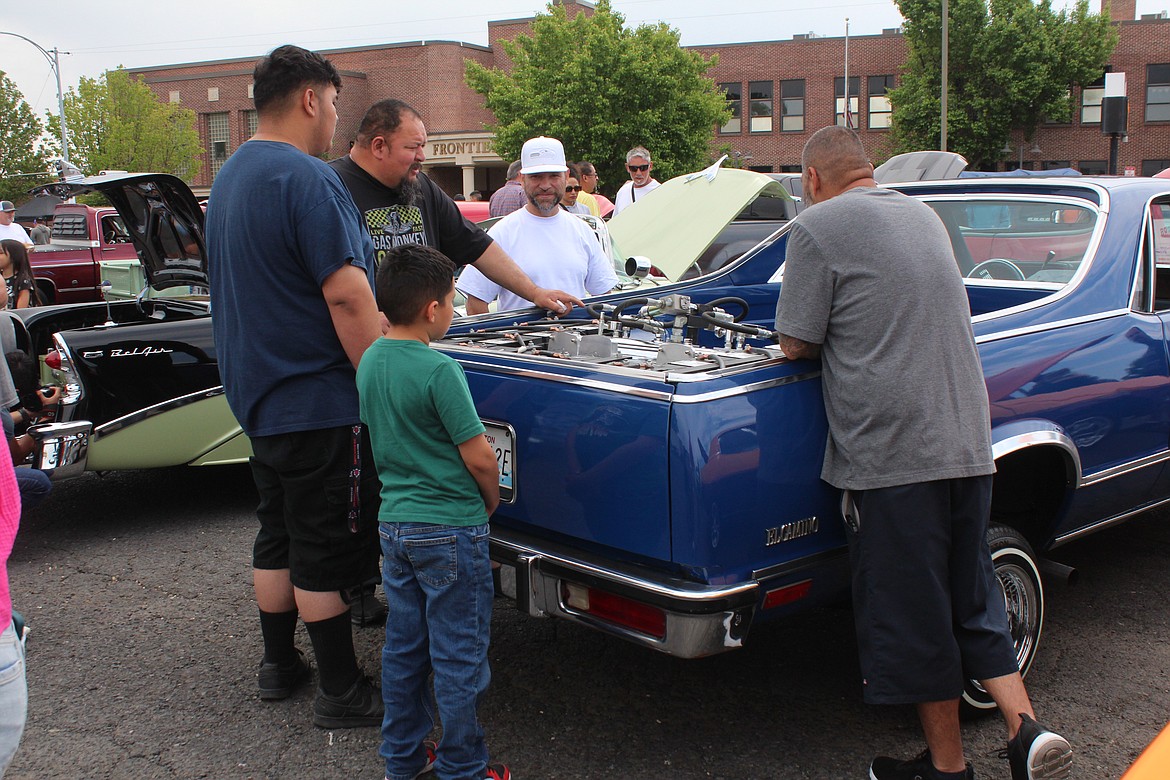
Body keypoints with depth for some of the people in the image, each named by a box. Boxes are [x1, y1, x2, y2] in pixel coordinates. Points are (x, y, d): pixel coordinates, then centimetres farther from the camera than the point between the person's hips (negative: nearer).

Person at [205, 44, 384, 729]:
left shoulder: (231, 178, 12)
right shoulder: (308, 178, -19)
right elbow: (346, 296, -25)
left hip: (260, 395, 9)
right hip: (318, 400, -9)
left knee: (278, 535, 19)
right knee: (326, 550, 0)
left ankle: (279, 664, 31)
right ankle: (341, 693, 11)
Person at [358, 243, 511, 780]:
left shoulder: (368, 363, 2)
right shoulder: (439, 372, -20)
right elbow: (479, 457, -18)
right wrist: (491, 501, 1)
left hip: (393, 524, 7)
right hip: (449, 529, -7)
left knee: (403, 648, 17)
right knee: (458, 657, 5)